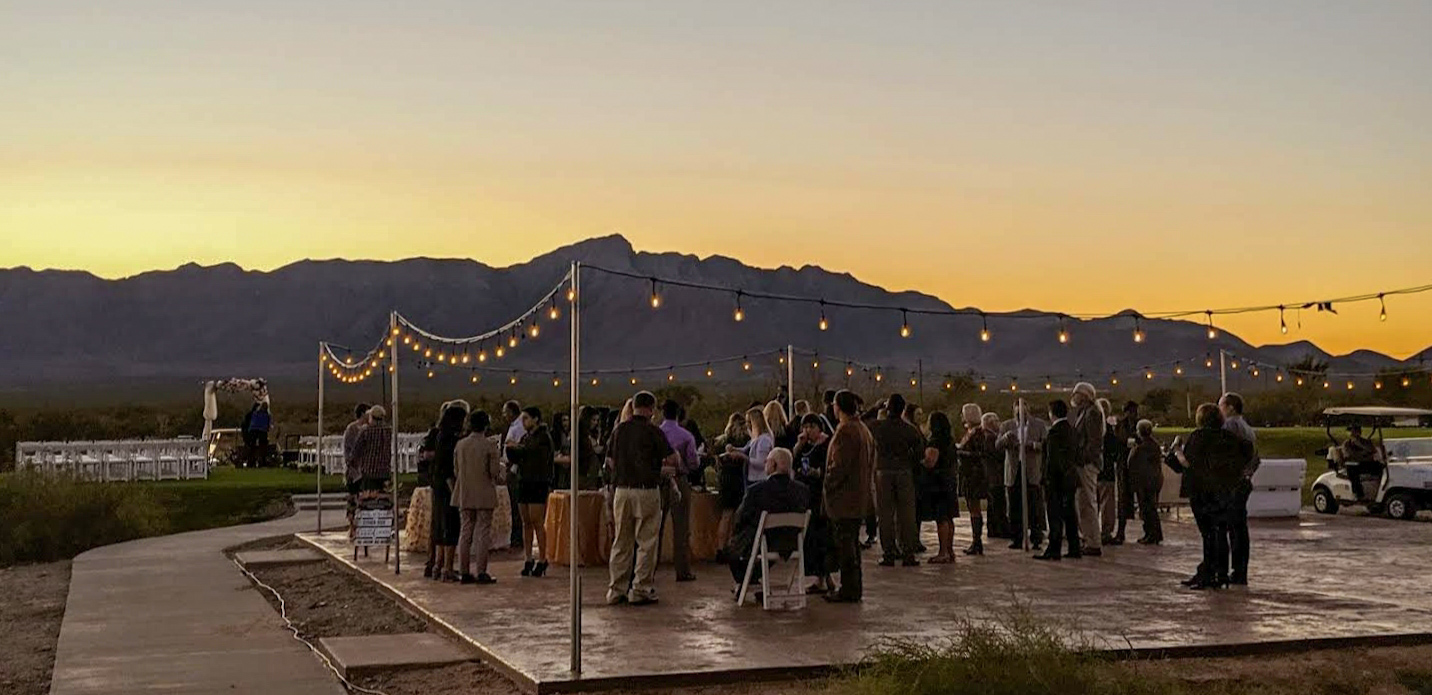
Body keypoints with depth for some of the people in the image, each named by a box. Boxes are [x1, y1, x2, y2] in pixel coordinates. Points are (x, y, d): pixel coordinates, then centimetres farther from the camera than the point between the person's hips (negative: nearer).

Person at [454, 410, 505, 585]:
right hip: (484, 495, -4)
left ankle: (464, 572, 10)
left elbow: (456, 468, 7)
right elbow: (495, 472, -10)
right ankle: (481, 572, -2)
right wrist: (502, 476, 11)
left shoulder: (460, 445, 2)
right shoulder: (490, 445, -10)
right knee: (483, 533, 0)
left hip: (464, 495, 4)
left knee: (465, 532, 10)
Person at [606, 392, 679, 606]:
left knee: (621, 542, 11)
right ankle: (641, 590, 3)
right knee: (646, 543, 3)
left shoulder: (619, 430, 6)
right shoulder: (652, 431, -9)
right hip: (646, 491, -5)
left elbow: (610, 461, 14)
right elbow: (673, 459, -7)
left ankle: (617, 590, 13)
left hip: (622, 490, 5)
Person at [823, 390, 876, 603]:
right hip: (860, 497, 9)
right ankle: (855, 587, 21)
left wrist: (828, 484, -8)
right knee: (852, 542, 16)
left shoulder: (845, 432, -18)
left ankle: (848, 590, -2)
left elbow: (839, 466, -21)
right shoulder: (864, 430, 13)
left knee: (845, 543, -4)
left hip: (844, 497, -9)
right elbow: (870, 464, 17)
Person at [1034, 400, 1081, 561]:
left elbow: (1052, 458, -17)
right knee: (1069, 513, 12)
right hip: (1071, 477, 8)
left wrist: (1048, 480, -15)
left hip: (1058, 478, -8)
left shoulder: (1055, 431, -15)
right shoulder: (1071, 429, 10)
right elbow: (1076, 455, 15)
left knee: (1055, 514, -5)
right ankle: (1074, 548, 16)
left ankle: (1054, 550, -4)